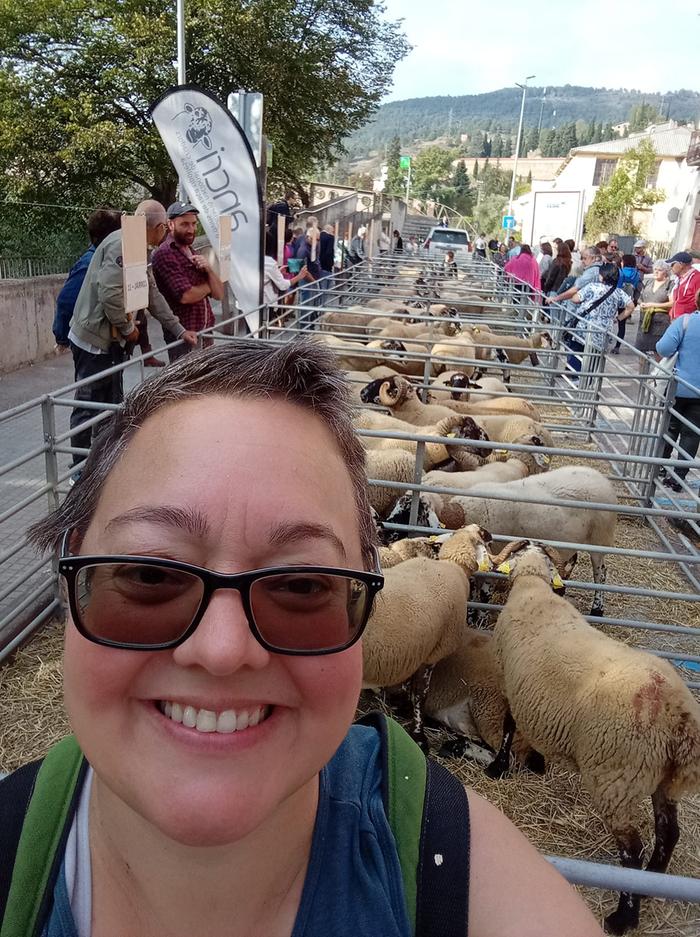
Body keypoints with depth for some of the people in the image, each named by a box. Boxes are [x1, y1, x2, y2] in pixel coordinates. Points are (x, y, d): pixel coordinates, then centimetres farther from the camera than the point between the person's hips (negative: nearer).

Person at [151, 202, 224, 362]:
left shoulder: (194, 254, 15)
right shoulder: (164, 254, -12)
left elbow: (219, 294, 11)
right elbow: (185, 295, -21)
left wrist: (208, 269, -7)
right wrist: (207, 287, -2)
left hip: (206, 332, 8)